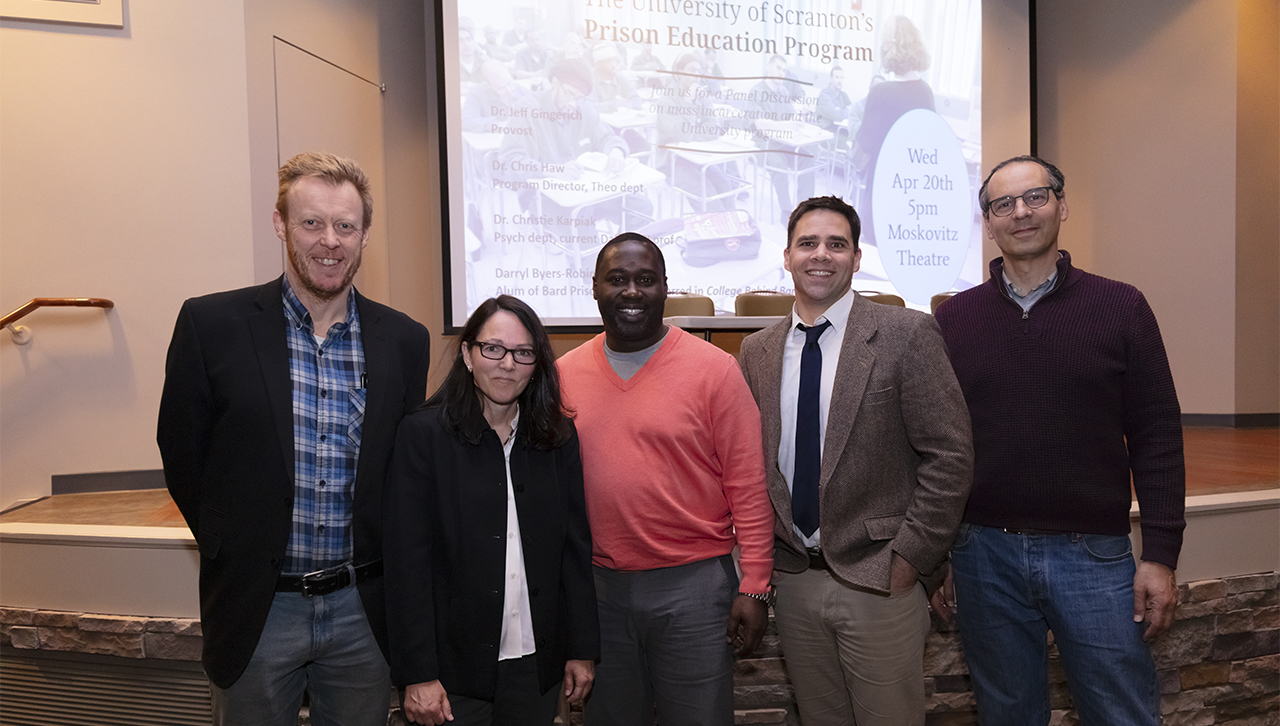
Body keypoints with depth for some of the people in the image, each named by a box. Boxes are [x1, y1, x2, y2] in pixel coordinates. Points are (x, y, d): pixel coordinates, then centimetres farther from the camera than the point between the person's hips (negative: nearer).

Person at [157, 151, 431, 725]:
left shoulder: (404, 340, -2)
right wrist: (233, 550, 3)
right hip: (256, 609, -2)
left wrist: (378, 570, 5)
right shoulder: (212, 324, -8)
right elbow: (182, 455, -1)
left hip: (362, 608, 2)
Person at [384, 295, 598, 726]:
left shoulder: (558, 437, 3)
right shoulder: (424, 434, -8)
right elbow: (407, 559, -10)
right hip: (454, 669, -3)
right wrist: (417, 674, -12)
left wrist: (582, 649, 4)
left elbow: (576, 546, 5)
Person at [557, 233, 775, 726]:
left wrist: (754, 586, -9)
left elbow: (748, 484, -7)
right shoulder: (566, 372, 2)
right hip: (598, 586, 3)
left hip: (694, 582, -3)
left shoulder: (714, 368, -8)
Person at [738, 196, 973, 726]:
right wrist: (762, 555, 4)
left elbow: (950, 455, -10)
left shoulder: (907, 334, -9)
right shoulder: (757, 351, 5)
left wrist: (910, 556, -12)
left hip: (878, 579, -4)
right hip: (793, 579, 4)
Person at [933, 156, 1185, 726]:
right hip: (984, 553, 1)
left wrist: (1160, 555, -4)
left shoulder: (1121, 307, 0)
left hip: (1094, 553, -1)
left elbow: (1157, 439, 0)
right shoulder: (953, 319, 2)